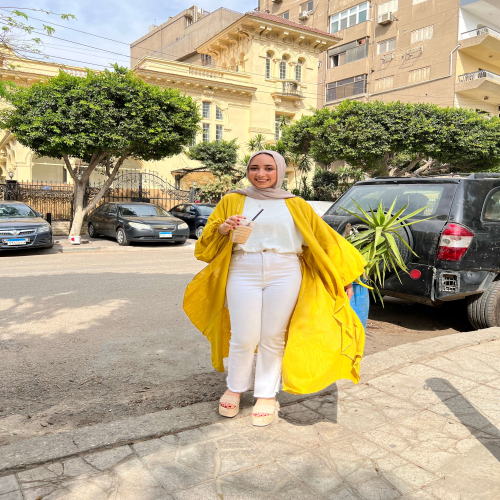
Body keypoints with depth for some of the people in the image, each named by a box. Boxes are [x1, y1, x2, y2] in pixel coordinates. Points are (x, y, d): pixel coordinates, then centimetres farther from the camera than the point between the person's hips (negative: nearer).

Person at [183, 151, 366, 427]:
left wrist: (342, 276, 11)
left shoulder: (295, 205, 11)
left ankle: (266, 396, 21)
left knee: (273, 338, 3)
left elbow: (324, 239, 14)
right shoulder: (232, 201, 11)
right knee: (243, 338, -2)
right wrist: (223, 229, -14)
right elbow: (208, 240, 9)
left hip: (284, 276, 1)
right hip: (243, 274, 0)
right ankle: (234, 389, 23)